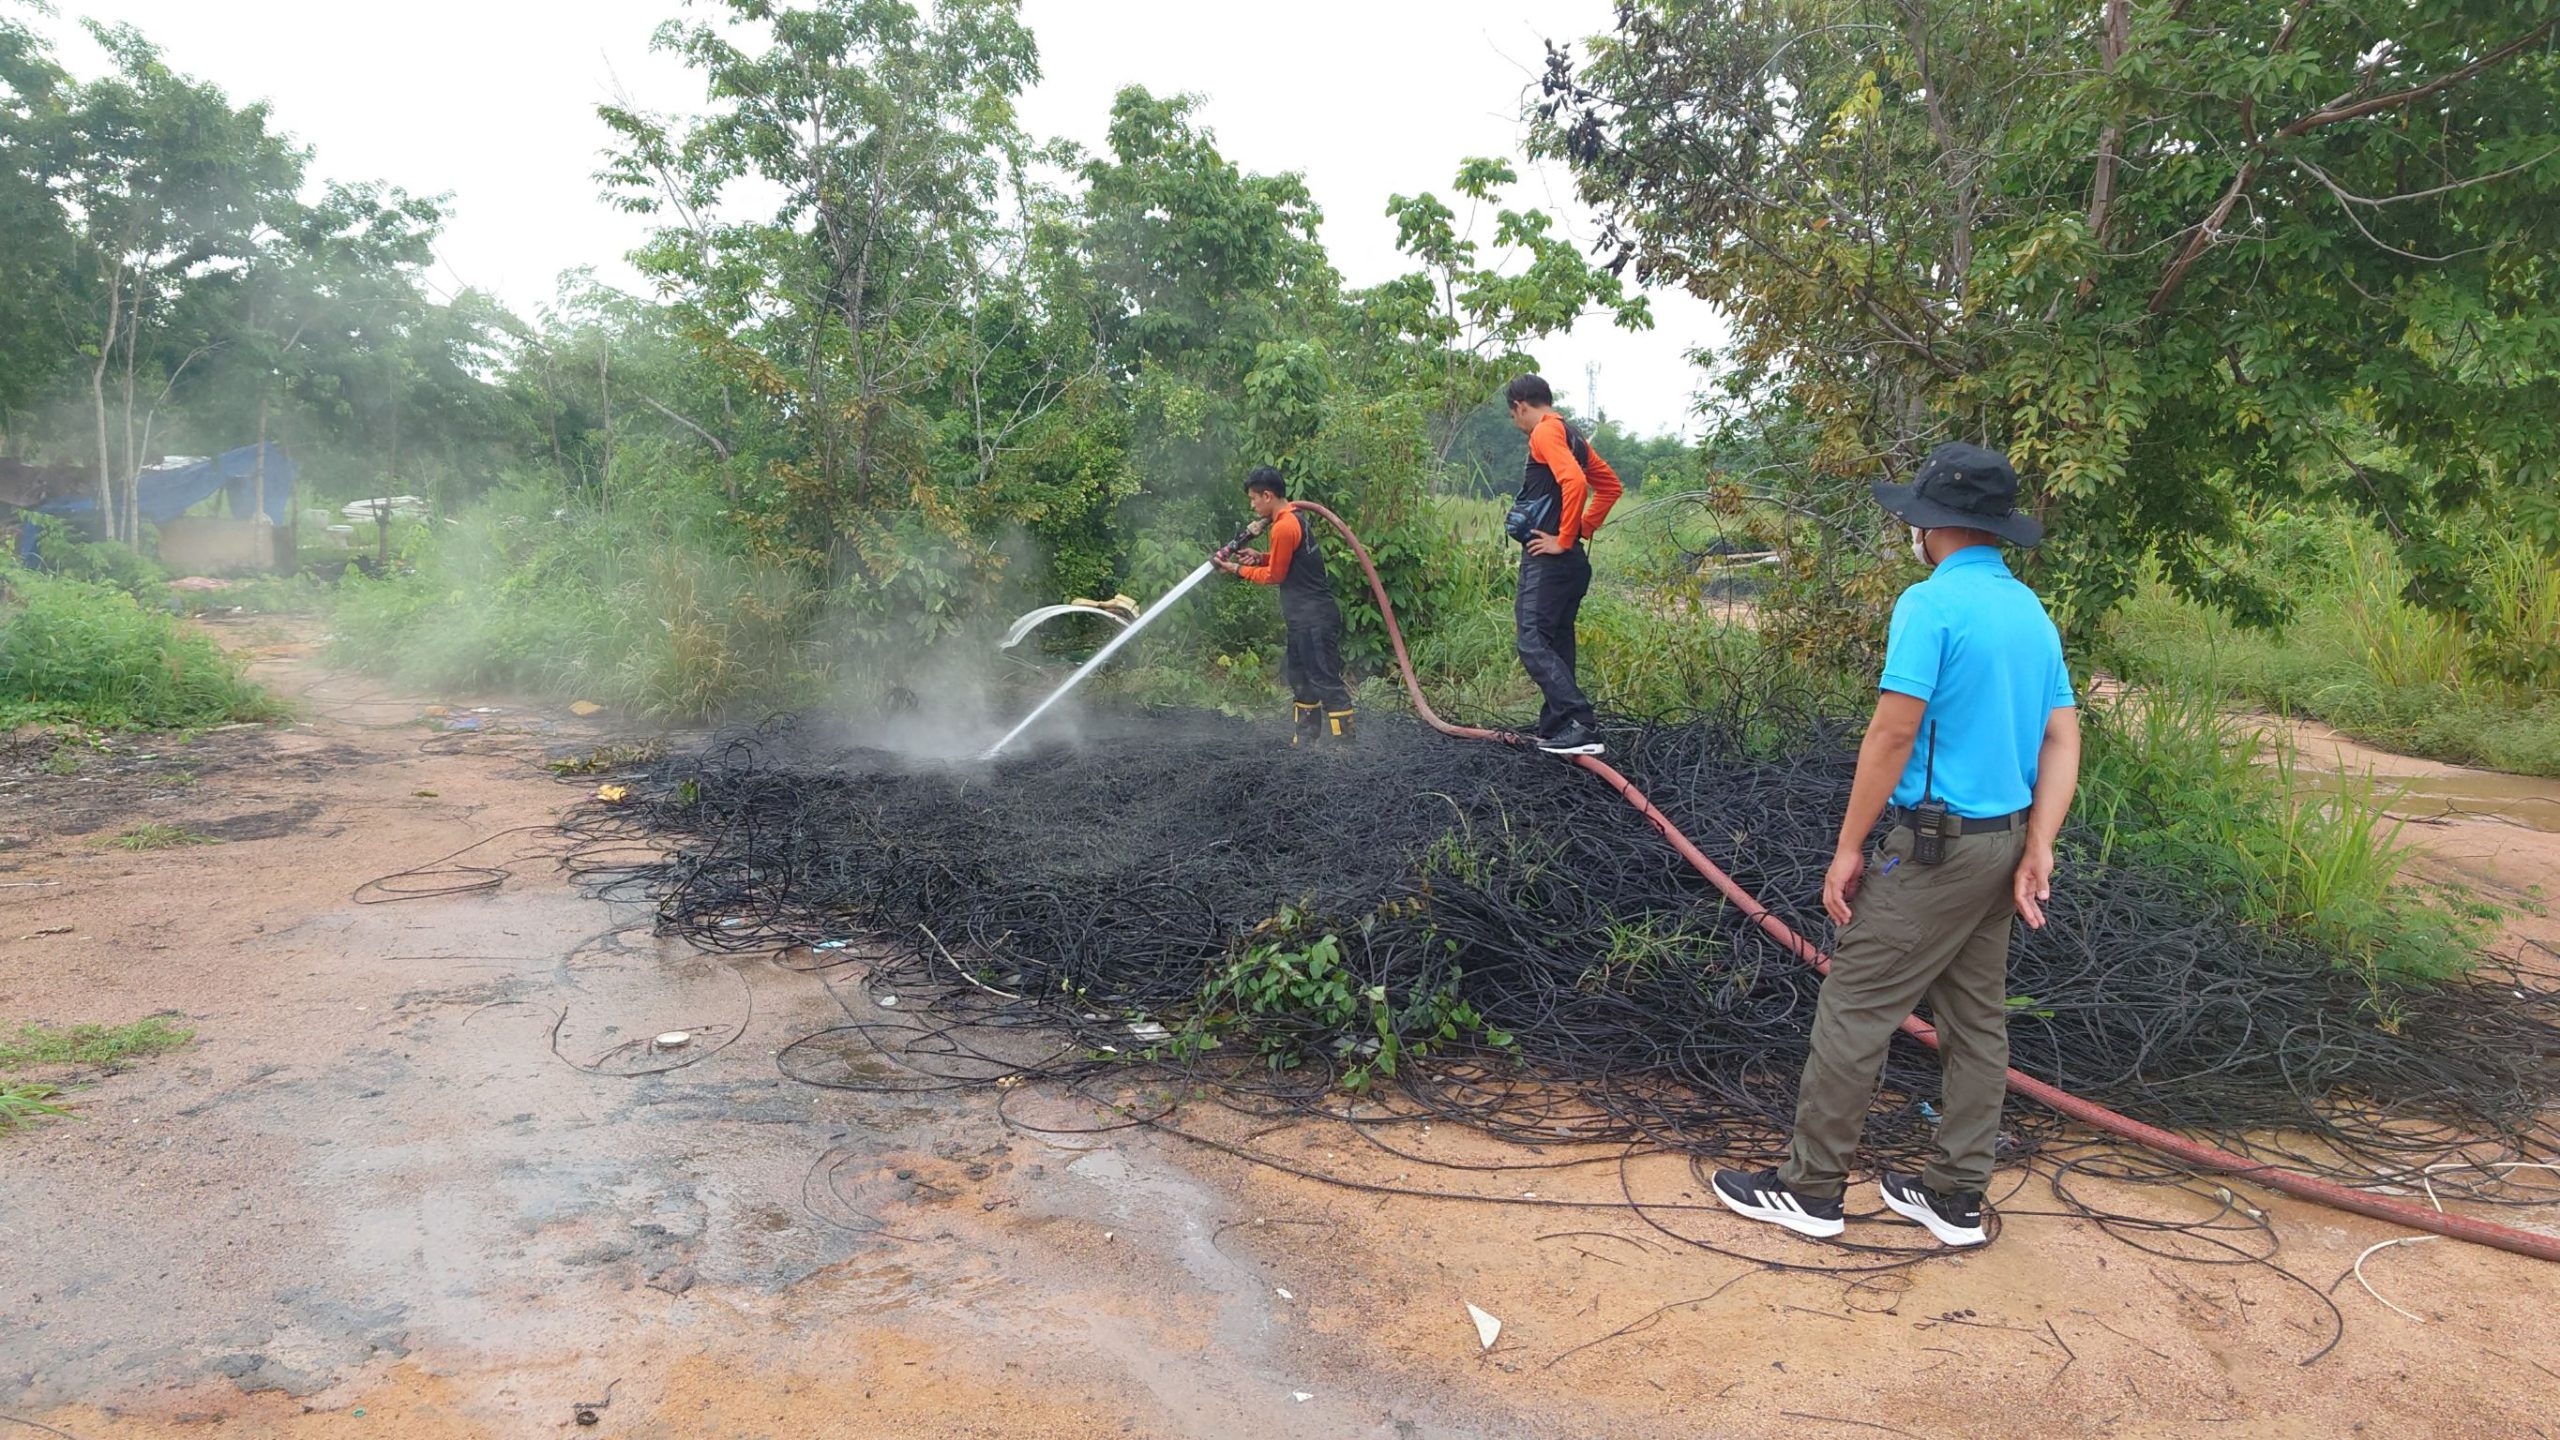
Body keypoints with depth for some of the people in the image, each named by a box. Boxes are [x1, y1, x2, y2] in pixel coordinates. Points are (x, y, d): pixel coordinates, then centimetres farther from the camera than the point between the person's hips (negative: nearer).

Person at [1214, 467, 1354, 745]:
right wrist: (1260, 557, 3)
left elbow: (1275, 575, -11)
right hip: (1306, 616, 10)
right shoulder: (1294, 518, 11)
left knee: (1325, 679, -8)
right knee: (1298, 672, 18)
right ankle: (1308, 732, 27)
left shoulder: (1284, 527, -18)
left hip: (1314, 619, -10)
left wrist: (1239, 569, 0)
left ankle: (1343, 740, -5)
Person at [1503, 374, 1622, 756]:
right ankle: (1556, 731, 18)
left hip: (1548, 559, -10)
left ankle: (1582, 726, -21)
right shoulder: (1572, 436, 20)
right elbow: (1611, 486, 26)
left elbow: (1574, 481, -26)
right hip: (1570, 563, 10)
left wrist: (1564, 539, -19)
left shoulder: (1545, 432, -10)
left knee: (1532, 642, -13)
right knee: (1555, 643, 13)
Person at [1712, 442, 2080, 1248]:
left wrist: (1849, 849, -13)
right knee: (1975, 1017, 14)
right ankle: (1957, 1197, 24)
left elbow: (1892, 734, -19)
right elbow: (2063, 738, 7)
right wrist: (2037, 850, 2)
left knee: (1853, 1008, 0)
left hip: (1937, 842, -9)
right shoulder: (2031, 610, 10)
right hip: (2004, 841, 9)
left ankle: (1810, 1188, 9)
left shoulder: (1931, 604, -16)